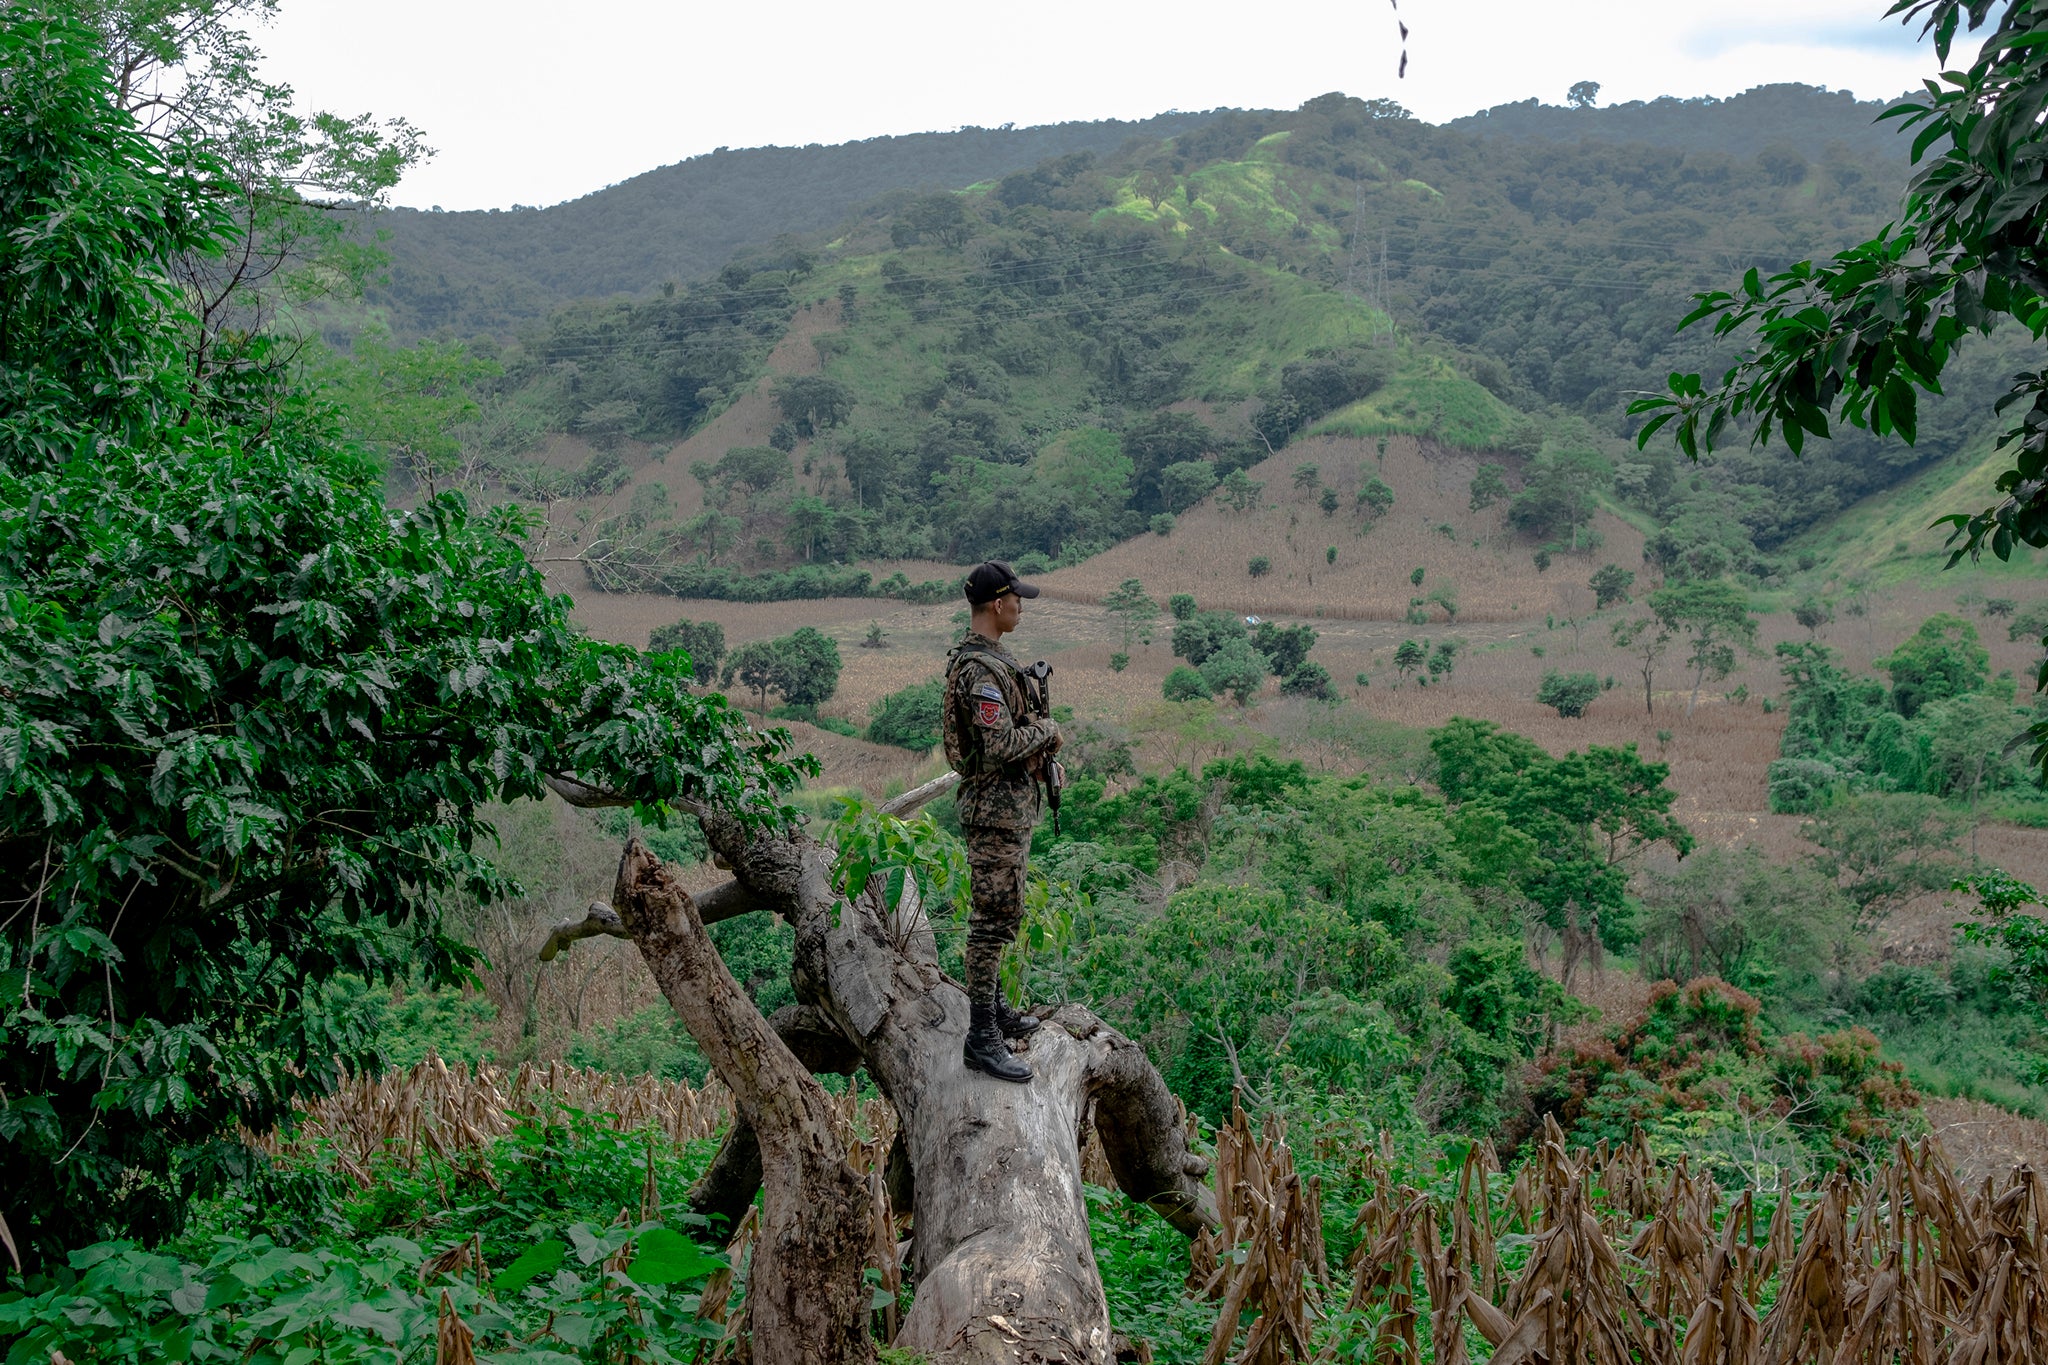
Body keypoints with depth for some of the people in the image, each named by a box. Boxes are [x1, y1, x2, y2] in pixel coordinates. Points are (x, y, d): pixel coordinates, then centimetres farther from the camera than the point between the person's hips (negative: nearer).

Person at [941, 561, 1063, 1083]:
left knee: (998, 912, 19)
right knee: (994, 917, -9)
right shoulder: (981, 669, -21)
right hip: (997, 806, -11)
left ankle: (992, 1006, 31)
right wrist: (1046, 730, -11)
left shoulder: (987, 657, 13)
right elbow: (1000, 746, -27)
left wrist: (1043, 750, 8)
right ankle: (981, 1037, -7)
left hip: (1011, 803, 11)